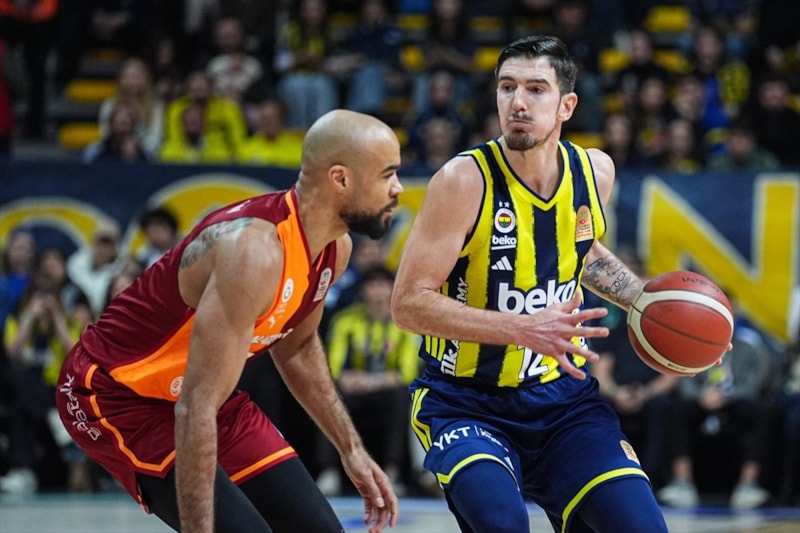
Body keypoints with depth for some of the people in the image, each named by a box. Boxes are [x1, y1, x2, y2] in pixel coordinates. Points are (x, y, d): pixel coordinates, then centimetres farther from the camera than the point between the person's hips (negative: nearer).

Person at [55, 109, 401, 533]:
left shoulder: (333, 248, -4)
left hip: (210, 392, 9)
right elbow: (196, 408, -35)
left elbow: (295, 348, 18)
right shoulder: (255, 251, -32)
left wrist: (351, 449, 17)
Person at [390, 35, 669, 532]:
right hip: (467, 404, -5)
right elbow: (409, 303, -19)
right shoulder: (465, 180, -17)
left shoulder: (595, 172, 0)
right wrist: (524, 329, -27)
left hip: (563, 398, 5)